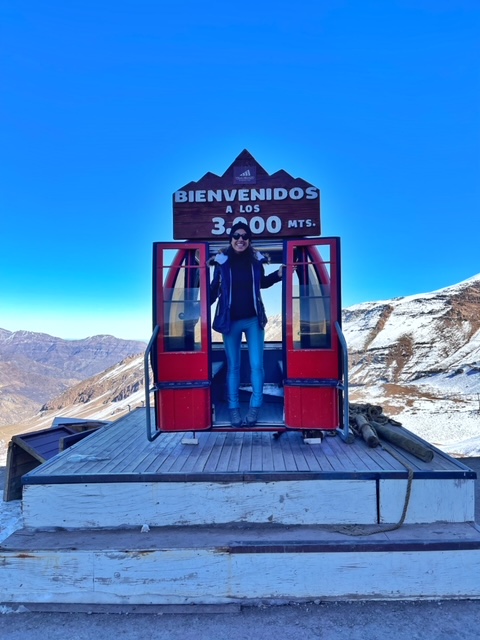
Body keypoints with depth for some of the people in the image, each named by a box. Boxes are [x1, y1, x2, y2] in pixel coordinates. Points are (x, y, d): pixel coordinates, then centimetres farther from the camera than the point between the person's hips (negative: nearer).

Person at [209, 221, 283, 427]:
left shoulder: (256, 260, -2)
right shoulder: (222, 261, -8)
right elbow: (214, 289, -3)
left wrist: (279, 274, 3)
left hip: (253, 320, 2)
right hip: (230, 321, -1)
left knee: (256, 364, 1)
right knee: (233, 366, 8)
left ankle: (255, 407, 17)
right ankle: (234, 409, 19)